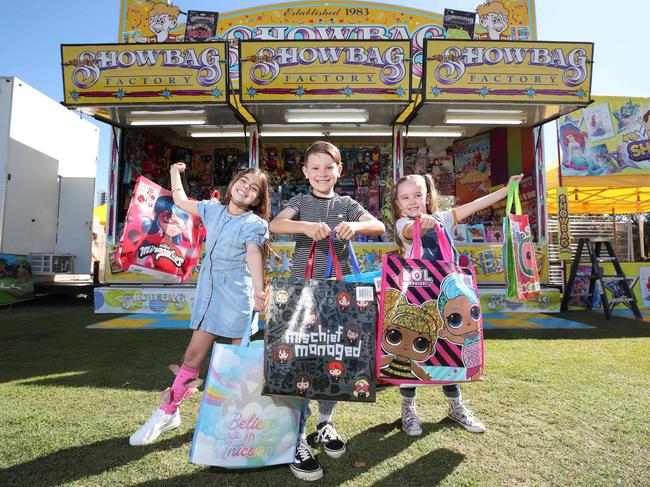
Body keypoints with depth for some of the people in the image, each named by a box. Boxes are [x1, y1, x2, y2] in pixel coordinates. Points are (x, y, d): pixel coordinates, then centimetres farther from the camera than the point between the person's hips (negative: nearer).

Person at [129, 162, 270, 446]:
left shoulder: (254, 224, -7)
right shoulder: (214, 209, 9)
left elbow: (253, 255, -24)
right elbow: (180, 201, 25)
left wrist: (259, 290, -37)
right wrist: (175, 173, 33)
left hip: (237, 295, -5)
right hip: (208, 292, 5)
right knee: (194, 354, 10)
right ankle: (168, 413, 23)